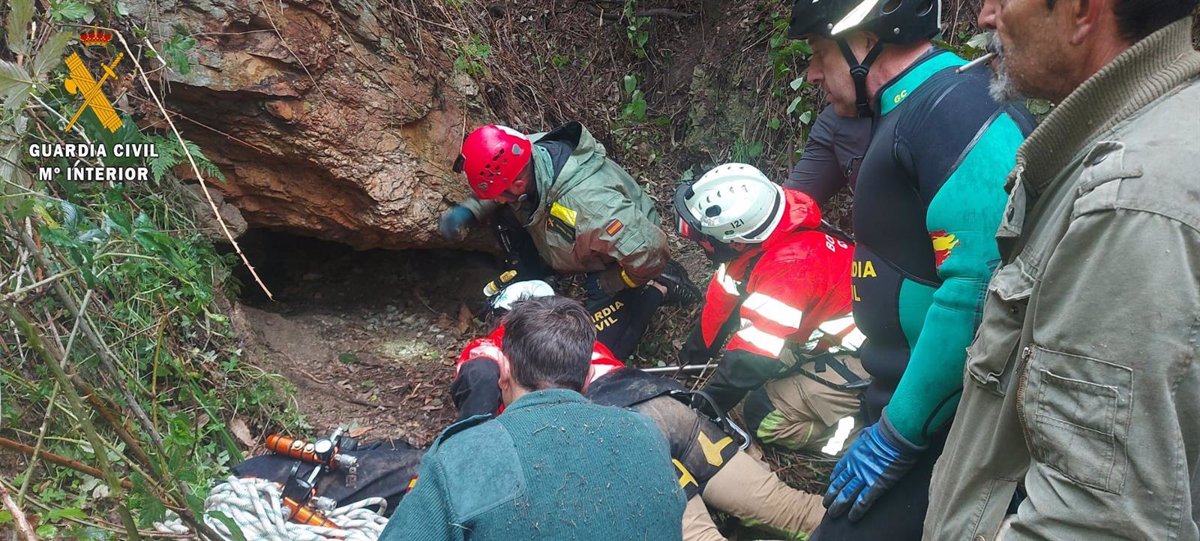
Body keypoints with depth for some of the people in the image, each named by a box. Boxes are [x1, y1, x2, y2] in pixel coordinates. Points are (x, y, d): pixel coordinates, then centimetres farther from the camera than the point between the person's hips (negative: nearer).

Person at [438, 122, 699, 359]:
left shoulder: (586, 205, -47)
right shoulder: (527, 151, -23)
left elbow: (649, 254, -44)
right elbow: (496, 186, 2)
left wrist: (606, 284, -25)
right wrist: (467, 211, -18)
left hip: (616, 262, -7)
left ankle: (657, 289, 3)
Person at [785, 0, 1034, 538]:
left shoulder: (959, 108, -17)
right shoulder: (909, 112, 14)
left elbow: (981, 288, -27)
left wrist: (898, 432, -20)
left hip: (938, 428, -9)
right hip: (905, 407, 9)